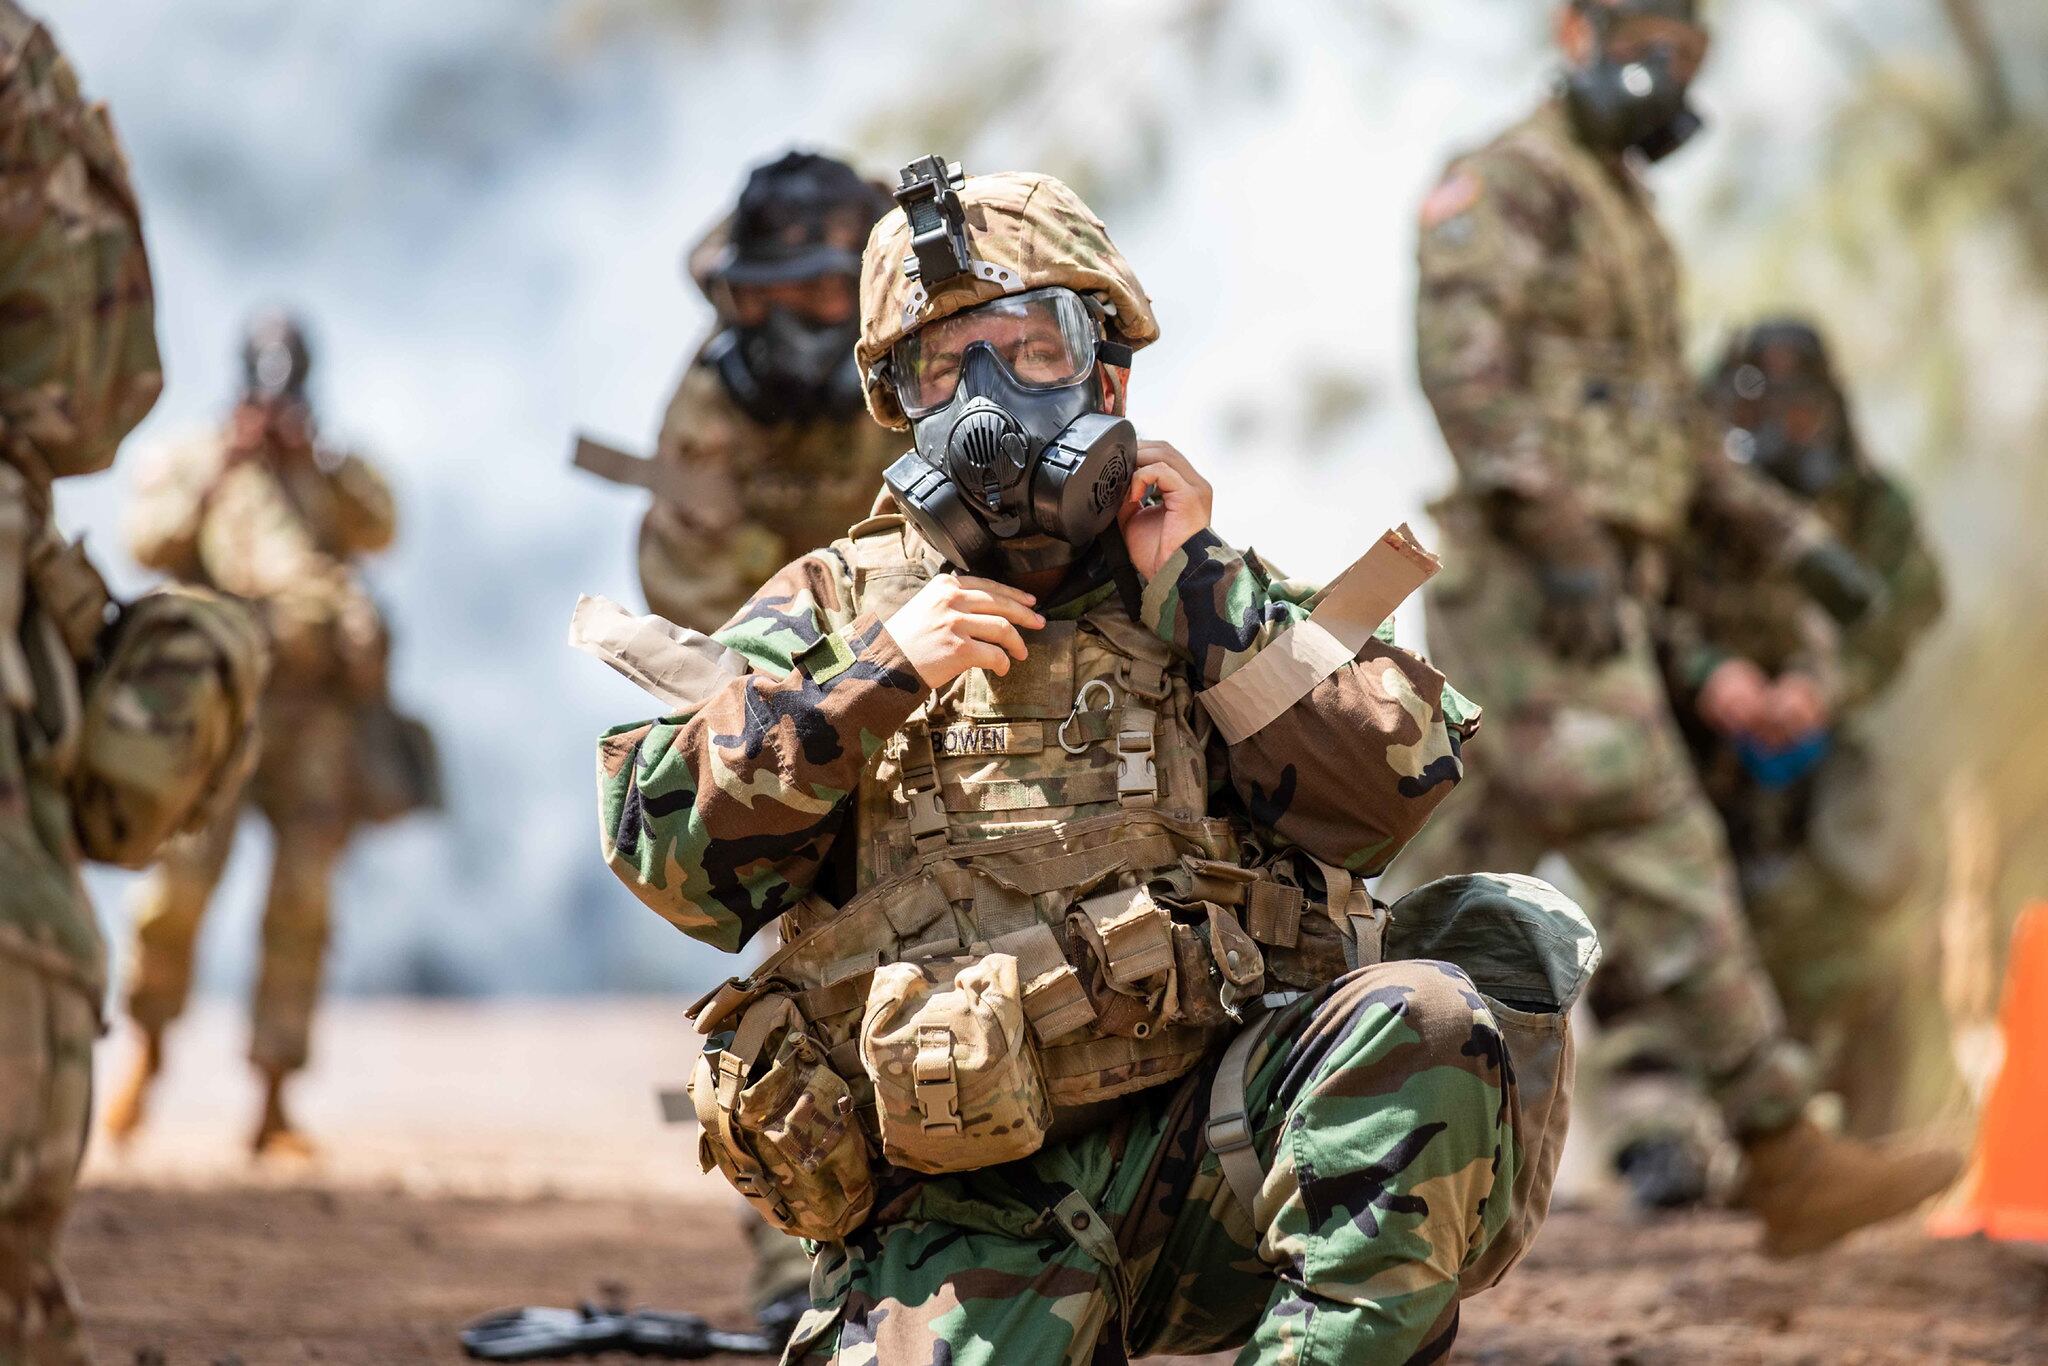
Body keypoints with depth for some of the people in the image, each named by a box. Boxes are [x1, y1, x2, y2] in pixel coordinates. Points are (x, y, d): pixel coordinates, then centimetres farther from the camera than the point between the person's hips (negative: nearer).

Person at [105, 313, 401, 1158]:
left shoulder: (337, 474, 19)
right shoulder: (189, 467, 15)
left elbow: (377, 528, -2)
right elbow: (149, 542, -2)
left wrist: (314, 455, -11)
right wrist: (219, 471, -9)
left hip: (314, 711, 1)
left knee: (303, 900, -7)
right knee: (183, 881, -15)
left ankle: (273, 1106, -4)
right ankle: (150, 1044, 10)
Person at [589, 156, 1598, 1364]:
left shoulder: (1218, 599, 18)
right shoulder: (835, 609, 17)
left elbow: (1391, 784, 1)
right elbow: (666, 839, 3)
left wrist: (1196, 589, -1)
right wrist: (874, 677, -6)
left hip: (1207, 1141, 1)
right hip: (963, 1217, -1)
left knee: (1423, 1025, -30)